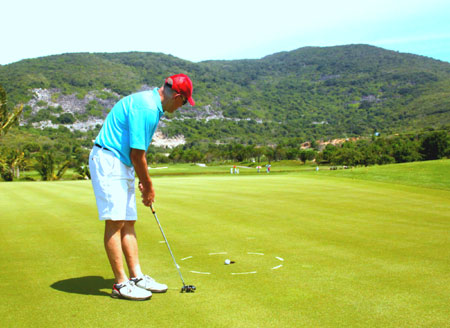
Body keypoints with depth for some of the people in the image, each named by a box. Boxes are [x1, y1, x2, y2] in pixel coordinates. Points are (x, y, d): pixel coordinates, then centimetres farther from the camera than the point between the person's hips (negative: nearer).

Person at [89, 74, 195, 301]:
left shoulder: (152, 105, 12)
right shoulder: (146, 108, -21)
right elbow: (136, 154, -19)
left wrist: (144, 181, 15)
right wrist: (148, 186, -6)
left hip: (121, 164, 11)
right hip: (108, 162, -11)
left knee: (128, 222, 9)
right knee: (115, 222, -8)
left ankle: (137, 277, 14)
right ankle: (121, 284, -3)